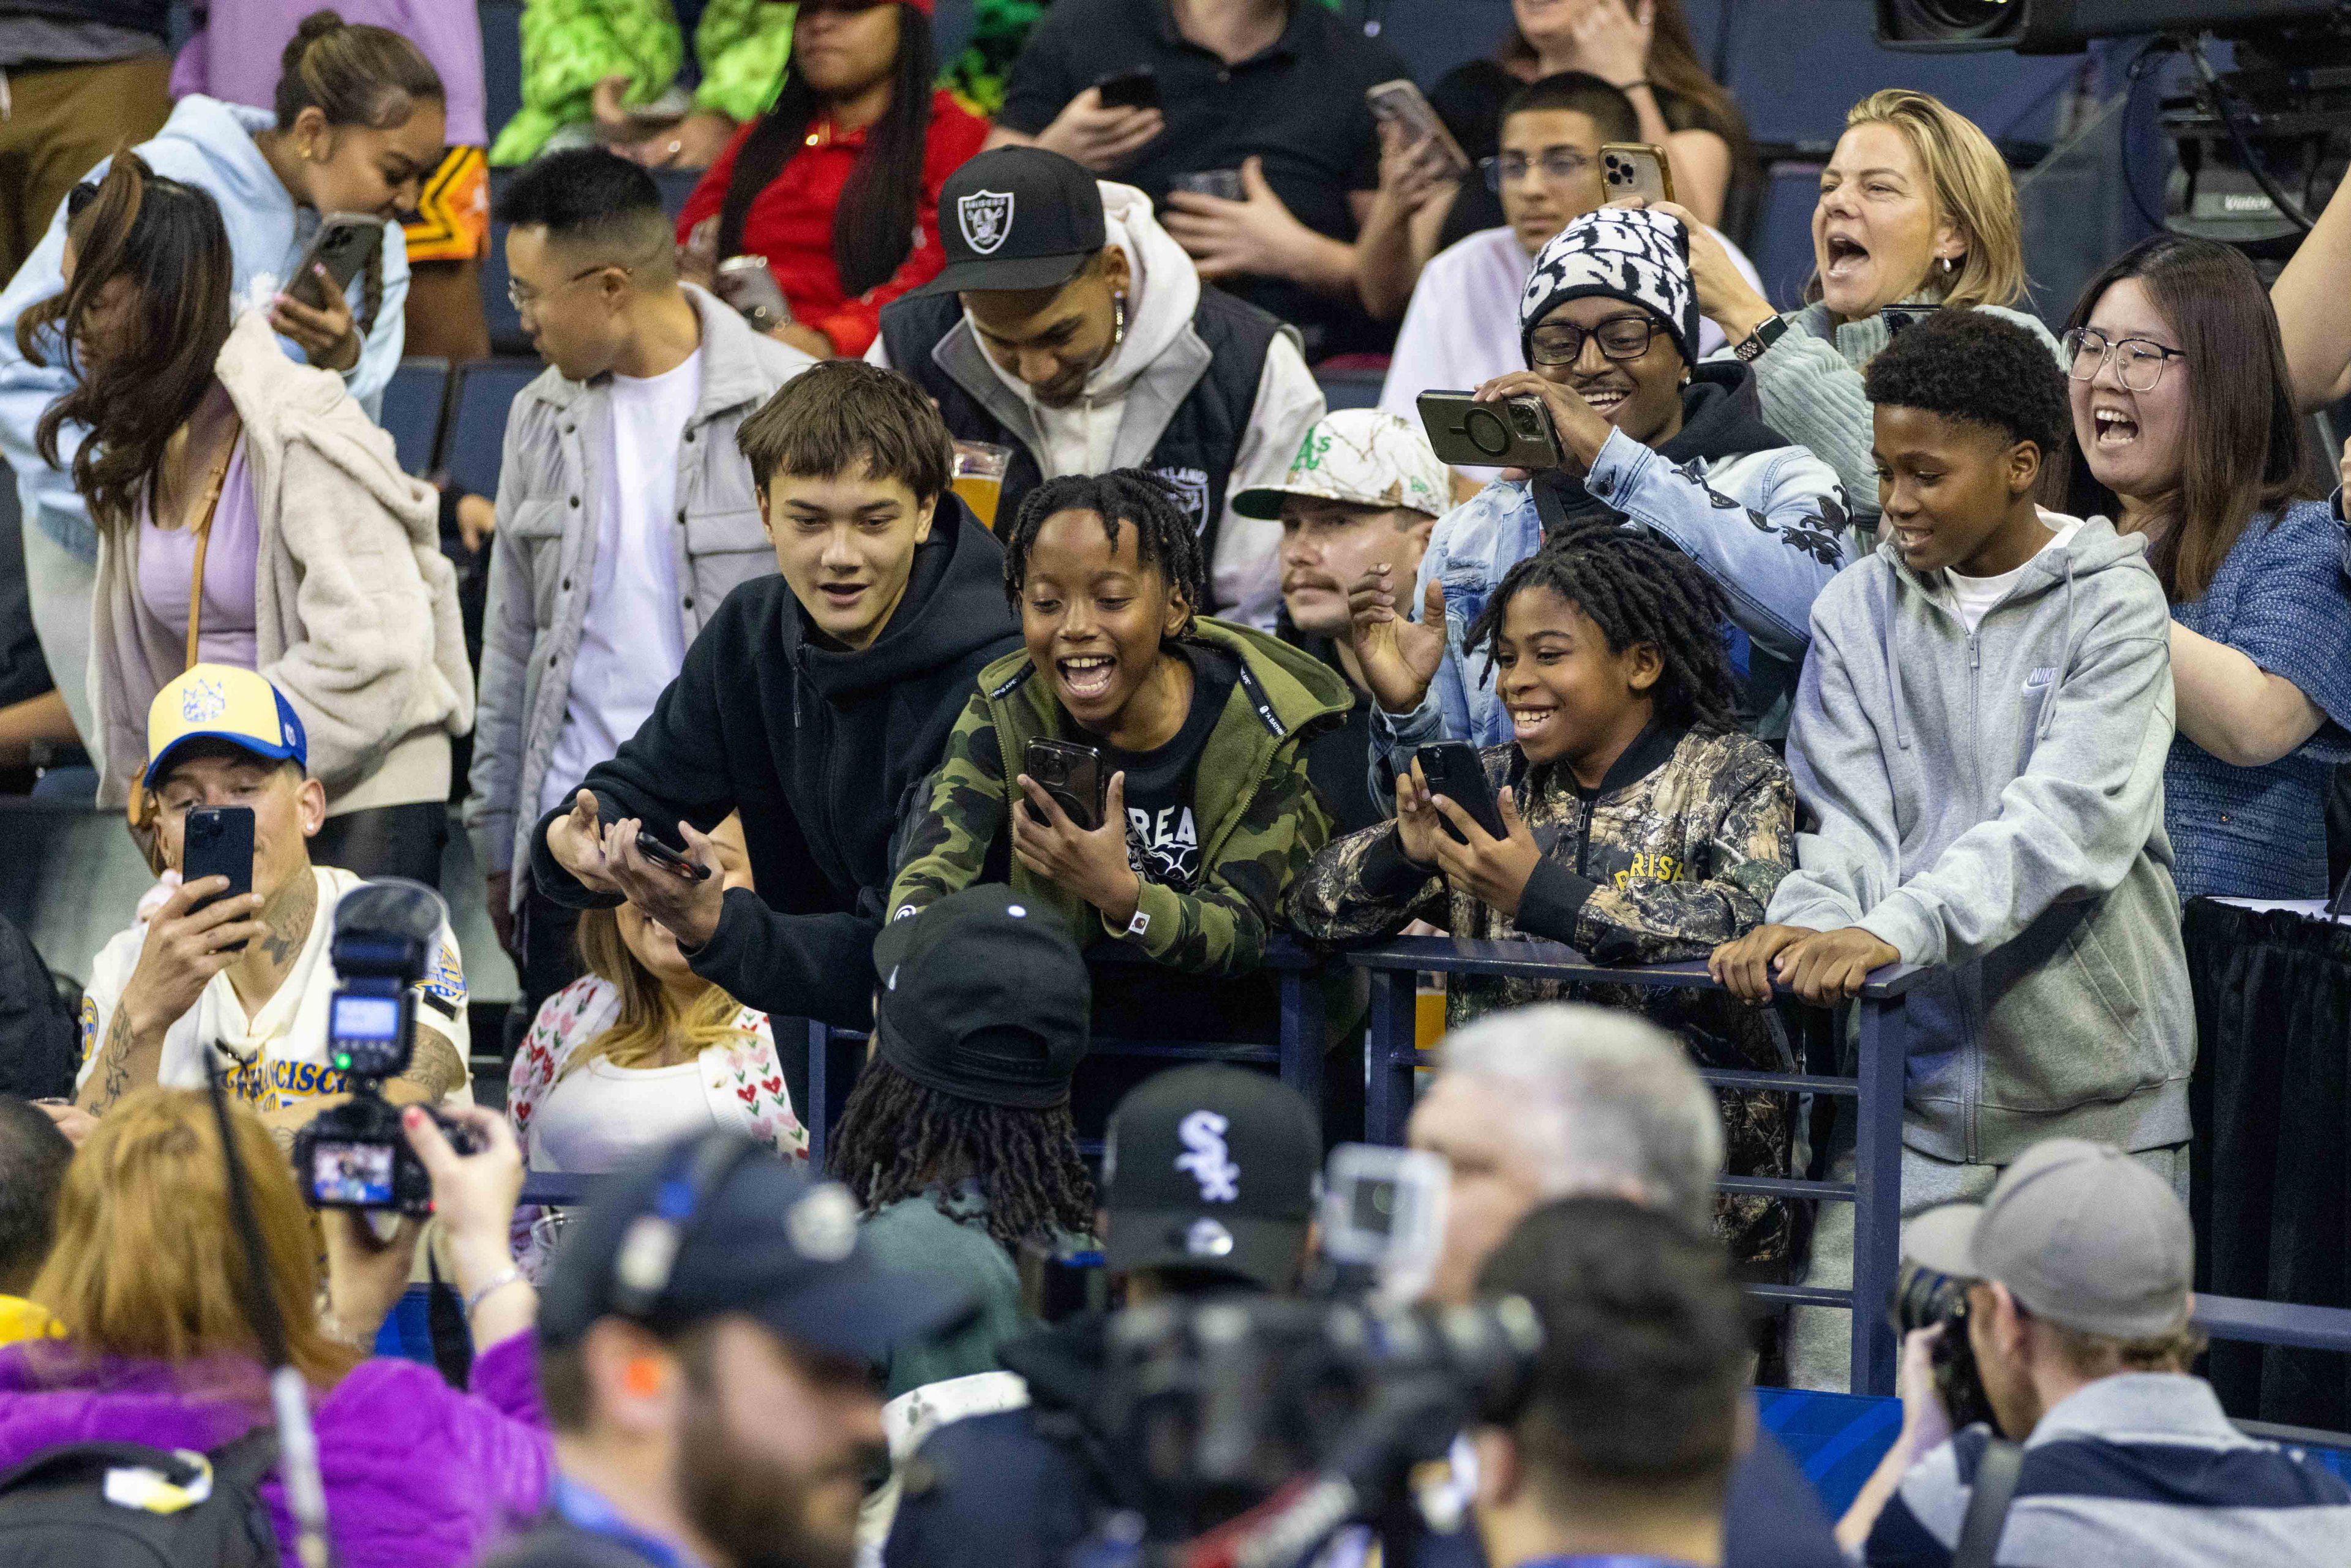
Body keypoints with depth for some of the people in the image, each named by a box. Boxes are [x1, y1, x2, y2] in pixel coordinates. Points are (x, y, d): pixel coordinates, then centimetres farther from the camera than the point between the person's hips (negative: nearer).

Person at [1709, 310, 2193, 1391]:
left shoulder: (2112, 603, -2)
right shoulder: (1857, 612, 10)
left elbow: (2072, 815, -16)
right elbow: (1848, 816, 2)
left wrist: (1899, 928, -29)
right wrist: (1809, 924, -21)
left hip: (2087, 1088, -3)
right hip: (1908, 1083, 3)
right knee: (1830, 1400, -3)